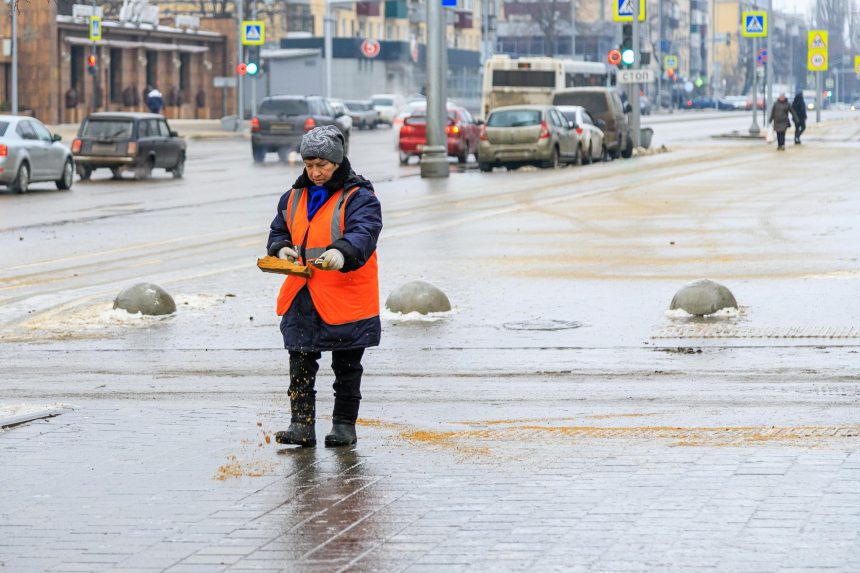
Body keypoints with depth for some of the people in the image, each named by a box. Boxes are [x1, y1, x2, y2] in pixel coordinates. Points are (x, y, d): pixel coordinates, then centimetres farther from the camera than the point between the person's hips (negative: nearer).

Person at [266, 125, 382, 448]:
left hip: (346, 298, -5)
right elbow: (278, 232, 20)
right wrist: (282, 249, -4)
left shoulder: (359, 197, -6)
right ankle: (301, 426, 0)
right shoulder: (294, 197, 13)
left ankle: (344, 425, 17)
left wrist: (342, 253, -43)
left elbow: (363, 234, -22)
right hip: (302, 299, 5)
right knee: (301, 364, -1)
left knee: (346, 367, 7)